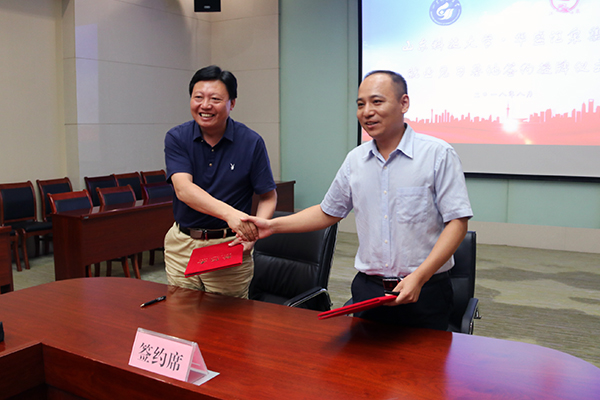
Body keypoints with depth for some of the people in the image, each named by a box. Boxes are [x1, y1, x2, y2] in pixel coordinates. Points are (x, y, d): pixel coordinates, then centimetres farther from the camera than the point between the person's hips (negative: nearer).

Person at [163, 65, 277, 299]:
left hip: (229, 247, -1)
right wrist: (228, 213, -35)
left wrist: (252, 234, -19)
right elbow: (183, 189, -19)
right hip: (181, 245, 2)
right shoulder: (176, 138, -3)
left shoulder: (251, 143, -6)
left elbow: (268, 198, -1)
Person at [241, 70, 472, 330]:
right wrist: (271, 226, 7)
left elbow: (457, 222, -11)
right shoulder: (355, 160, 7)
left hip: (424, 291, -3)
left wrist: (419, 277, -20)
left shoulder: (438, 154, -8)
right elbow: (328, 212, 16)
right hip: (368, 290, 4)